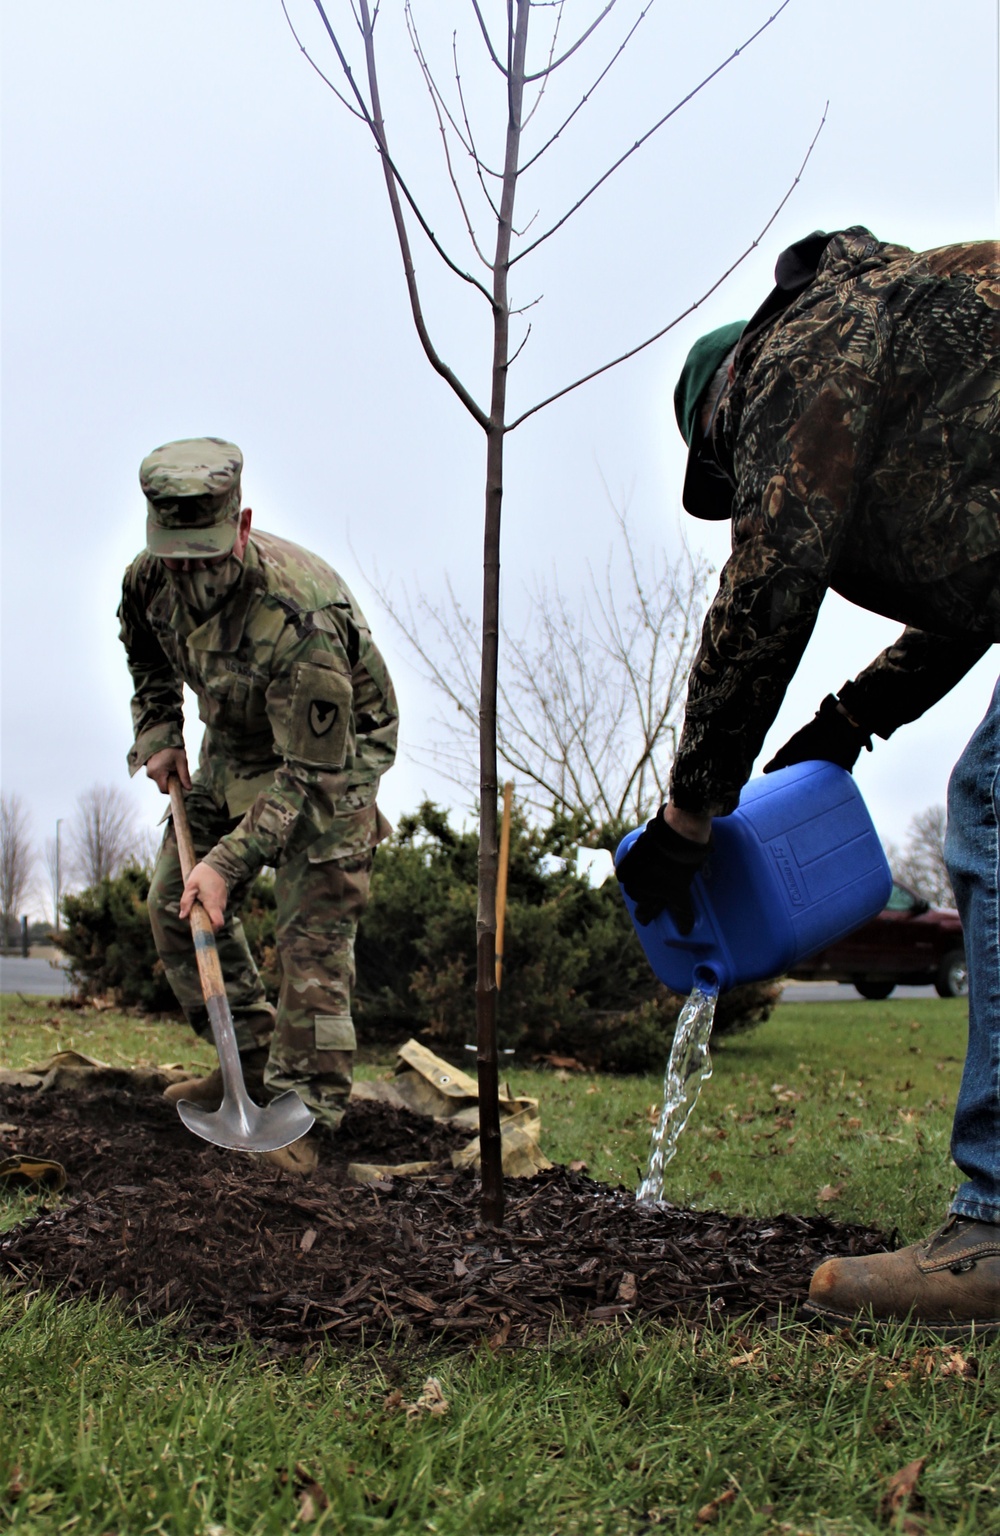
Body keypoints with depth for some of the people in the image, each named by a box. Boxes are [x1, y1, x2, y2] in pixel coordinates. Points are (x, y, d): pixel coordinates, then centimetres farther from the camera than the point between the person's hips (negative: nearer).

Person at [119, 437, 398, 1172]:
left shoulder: (301, 619, -38)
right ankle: (254, 1059, 16)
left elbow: (307, 772, -32)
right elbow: (147, 656, 11)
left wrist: (228, 861, -36)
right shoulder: (150, 578, -16)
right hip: (234, 748, 7)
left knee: (313, 933, -14)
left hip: (331, 757, -7)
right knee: (174, 902, 5)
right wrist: (158, 736, 0)